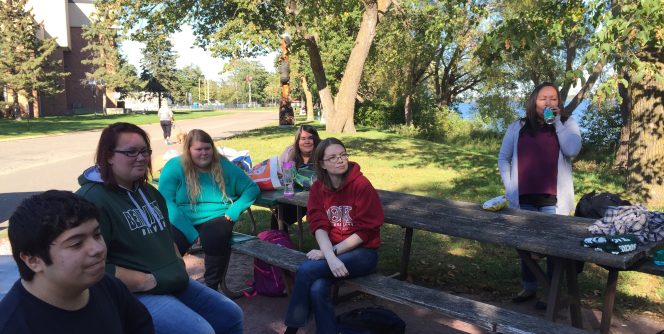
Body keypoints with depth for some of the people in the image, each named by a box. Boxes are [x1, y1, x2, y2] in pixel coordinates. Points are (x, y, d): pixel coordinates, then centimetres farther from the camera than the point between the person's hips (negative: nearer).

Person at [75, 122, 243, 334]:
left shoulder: (147, 191, 13)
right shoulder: (92, 200, -18)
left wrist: (178, 267, 11)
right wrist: (148, 281, -20)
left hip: (175, 283, 9)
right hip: (134, 294, -9)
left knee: (232, 316, 12)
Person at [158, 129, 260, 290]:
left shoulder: (224, 166, 8)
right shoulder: (174, 166, 1)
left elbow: (252, 188, 10)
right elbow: (166, 200, -10)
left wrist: (234, 211, -9)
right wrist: (191, 233, -22)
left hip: (215, 218, 1)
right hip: (181, 221, -1)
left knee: (217, 238, -34)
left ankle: (212, 288, -13)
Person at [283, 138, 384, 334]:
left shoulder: (362, 185, -12)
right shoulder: (318, 188, 2)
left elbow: (364, 231, -14)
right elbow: (319, 225, -8)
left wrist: (332, 252, -18)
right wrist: (330, 257, -25)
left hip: (362, 252, -4)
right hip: (332, 250, 4)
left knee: (306, 270, -24)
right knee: (317, 289, -27)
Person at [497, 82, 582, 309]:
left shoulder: (567, 124, 3)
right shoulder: (518, 127, 6)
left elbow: (573, 150, -14)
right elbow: (503, 158, 8)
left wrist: (557, 122, -10)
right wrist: (509, 186, -1)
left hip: (553, 198, -2)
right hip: (524, 198, 2)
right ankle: (529, 287, 26)